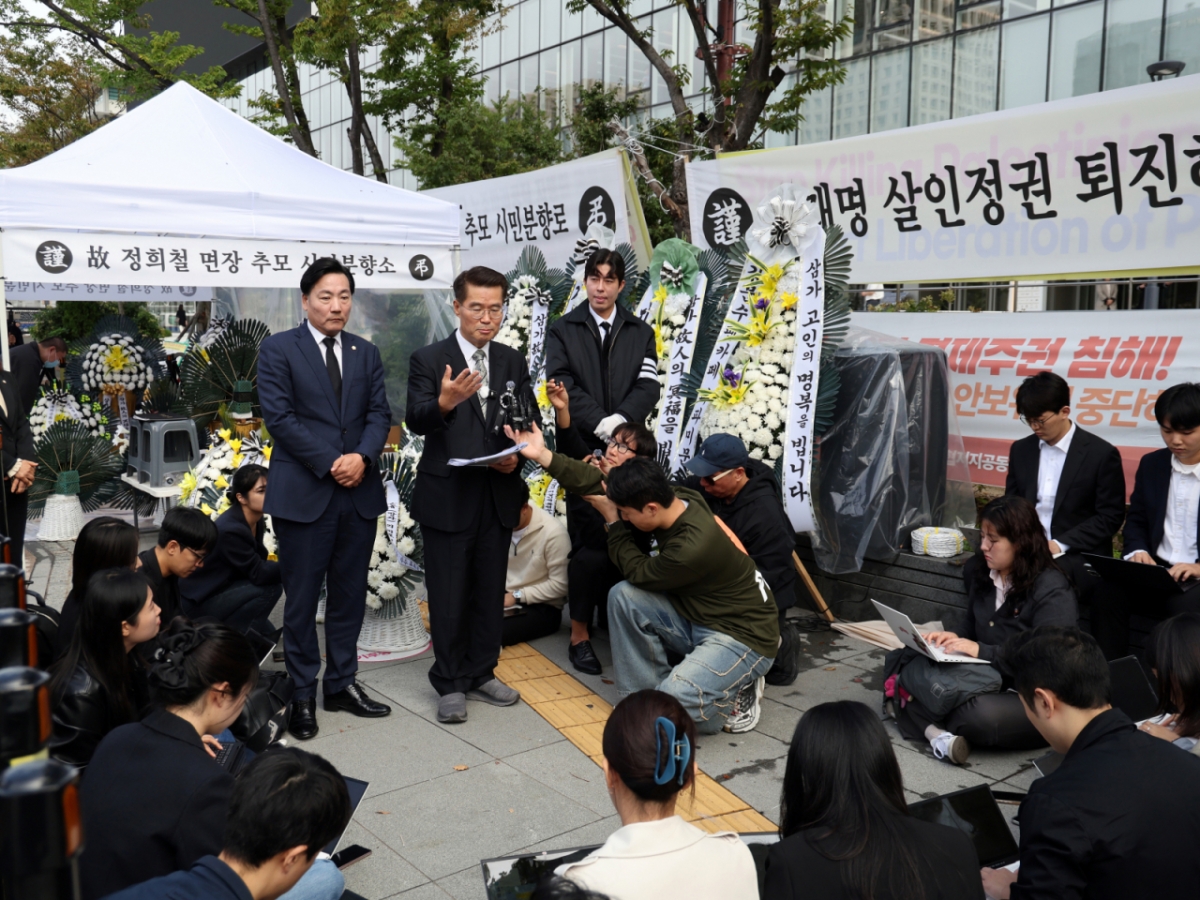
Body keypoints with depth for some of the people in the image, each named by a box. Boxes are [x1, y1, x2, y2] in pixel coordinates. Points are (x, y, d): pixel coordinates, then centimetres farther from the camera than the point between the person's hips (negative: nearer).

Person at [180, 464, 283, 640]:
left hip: (223, 589, 9)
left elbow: (258, 562, -1)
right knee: (270, 588, -22)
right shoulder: (230, 529, -27)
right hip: (198, 602, -9)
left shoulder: (255, 520, -1)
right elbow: (258, 573, -27)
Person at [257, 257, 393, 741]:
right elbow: (279, 416, -10)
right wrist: (330, 463, -14)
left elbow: (379, 414, 6)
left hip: (359, 490, 4)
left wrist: (362, 456, -13)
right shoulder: (278, 349, -2)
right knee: (302, 597, 5)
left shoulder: (367, 353, 12)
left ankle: (342, 682, 25)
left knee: (350, 593, 12)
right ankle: (302, 693, 18)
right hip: (303, 492, -4)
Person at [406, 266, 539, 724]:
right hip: (447, 497, -4)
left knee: (490, 590, 14)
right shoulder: (428, 360, -7)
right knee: (448, 595, 6)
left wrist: (517, 455, -12)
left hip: (499, 494, 4)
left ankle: (482, 673, 30)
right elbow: (415, 421, -19)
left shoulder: (512, 361, 7)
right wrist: (444, 403, -40)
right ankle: (450, 684, 22)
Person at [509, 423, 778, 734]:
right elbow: (599, 483, -5)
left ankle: (735, 695, 3)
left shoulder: (693, 547, -32)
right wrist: (543, 456, -9)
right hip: (696, 619, 8)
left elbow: (638, 572, -14)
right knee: (623, 597, -10)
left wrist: (613, 521, -8)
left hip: (744, 638, -8)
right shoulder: (674, 497, -8)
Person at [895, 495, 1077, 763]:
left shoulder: (1052, 590, -13)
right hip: (988, 680, 6)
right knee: (914, 670, -17)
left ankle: (931, 725, -9)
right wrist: (955, 639, -3)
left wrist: (980, 651, -24)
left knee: (982, 714, -37)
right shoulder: (979, 572, 9)